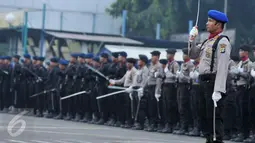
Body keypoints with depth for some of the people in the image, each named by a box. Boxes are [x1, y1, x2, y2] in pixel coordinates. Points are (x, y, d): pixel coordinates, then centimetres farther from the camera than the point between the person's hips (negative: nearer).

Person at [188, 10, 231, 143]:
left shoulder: (222, 42, -12)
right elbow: (193, 55, 27)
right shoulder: (208, 41, 17)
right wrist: (192, 38, 12)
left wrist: (218, 91, -25)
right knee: (205, 115, 15)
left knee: (214, 116, -9)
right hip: (204, 82, 9)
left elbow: (222, 68, -19)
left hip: (213, 81, -9)